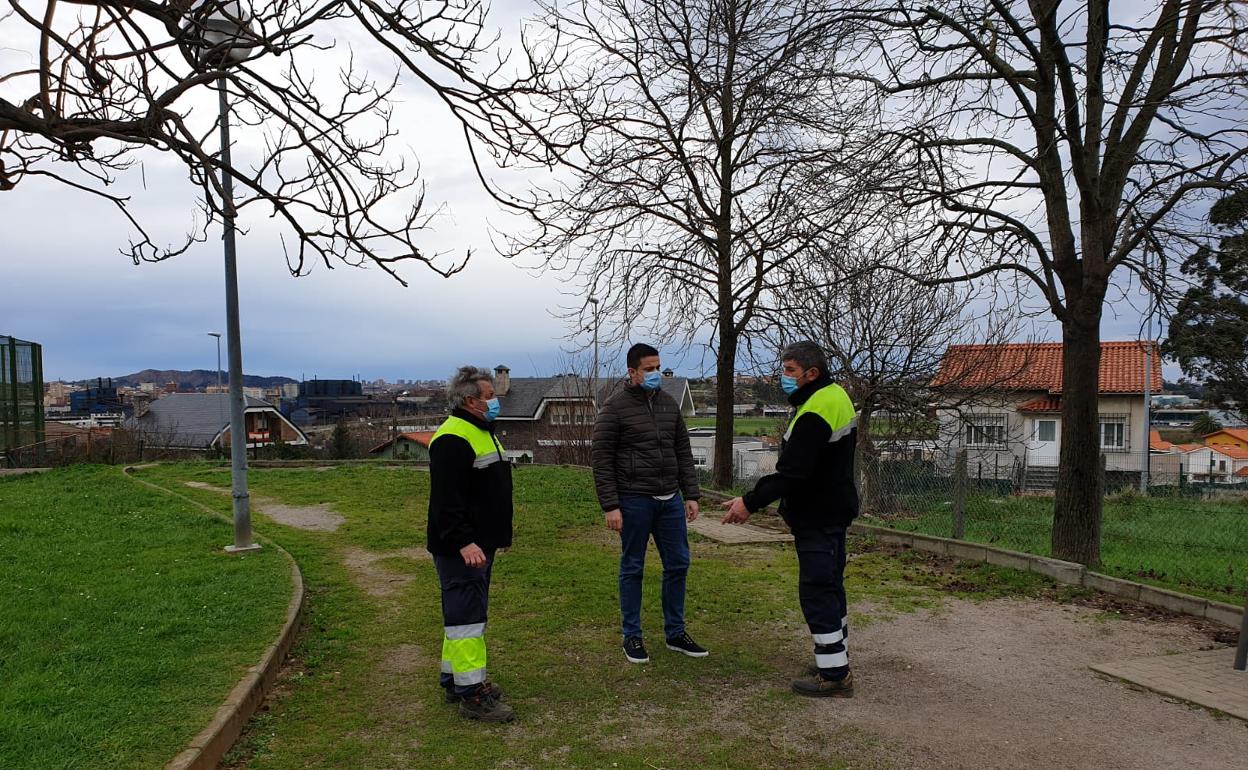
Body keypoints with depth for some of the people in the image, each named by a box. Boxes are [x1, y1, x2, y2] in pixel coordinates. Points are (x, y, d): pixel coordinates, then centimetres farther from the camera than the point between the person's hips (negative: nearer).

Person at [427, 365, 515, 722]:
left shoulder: (481, 432, 16)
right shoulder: (453, 439, -18)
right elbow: (446, 500, -25)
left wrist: (499, 533, 25)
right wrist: (463, 542, -30)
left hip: (479, 544, 11)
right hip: (460, 548, -11)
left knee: (467, 612, 17)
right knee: (466, 616, -6)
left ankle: (455, 679, 28)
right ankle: (471, 693, 0)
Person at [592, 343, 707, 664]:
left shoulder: (669, 403, 9)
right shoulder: (615, 406, -8)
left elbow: (683, 452, 13)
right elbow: (601, 458, -10)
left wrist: (691, 495, 7)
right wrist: (610, 506, -15)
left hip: (670, 500, 6)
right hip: (634, 501, -5)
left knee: (678, 564, 10)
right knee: (632, 568, 6)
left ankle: (675, 633, 24)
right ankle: (632, 636, 19)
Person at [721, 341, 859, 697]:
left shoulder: (815, 412, -24)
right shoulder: (837, 396, 10)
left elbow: (791, 473, -27)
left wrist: (751, 502, -19)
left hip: (818, 519, -11)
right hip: (832, 511, 11)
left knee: (817, 592, -4)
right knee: (831, 587, 19)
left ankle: (833, 674, 4)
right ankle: (836, 661, 31)